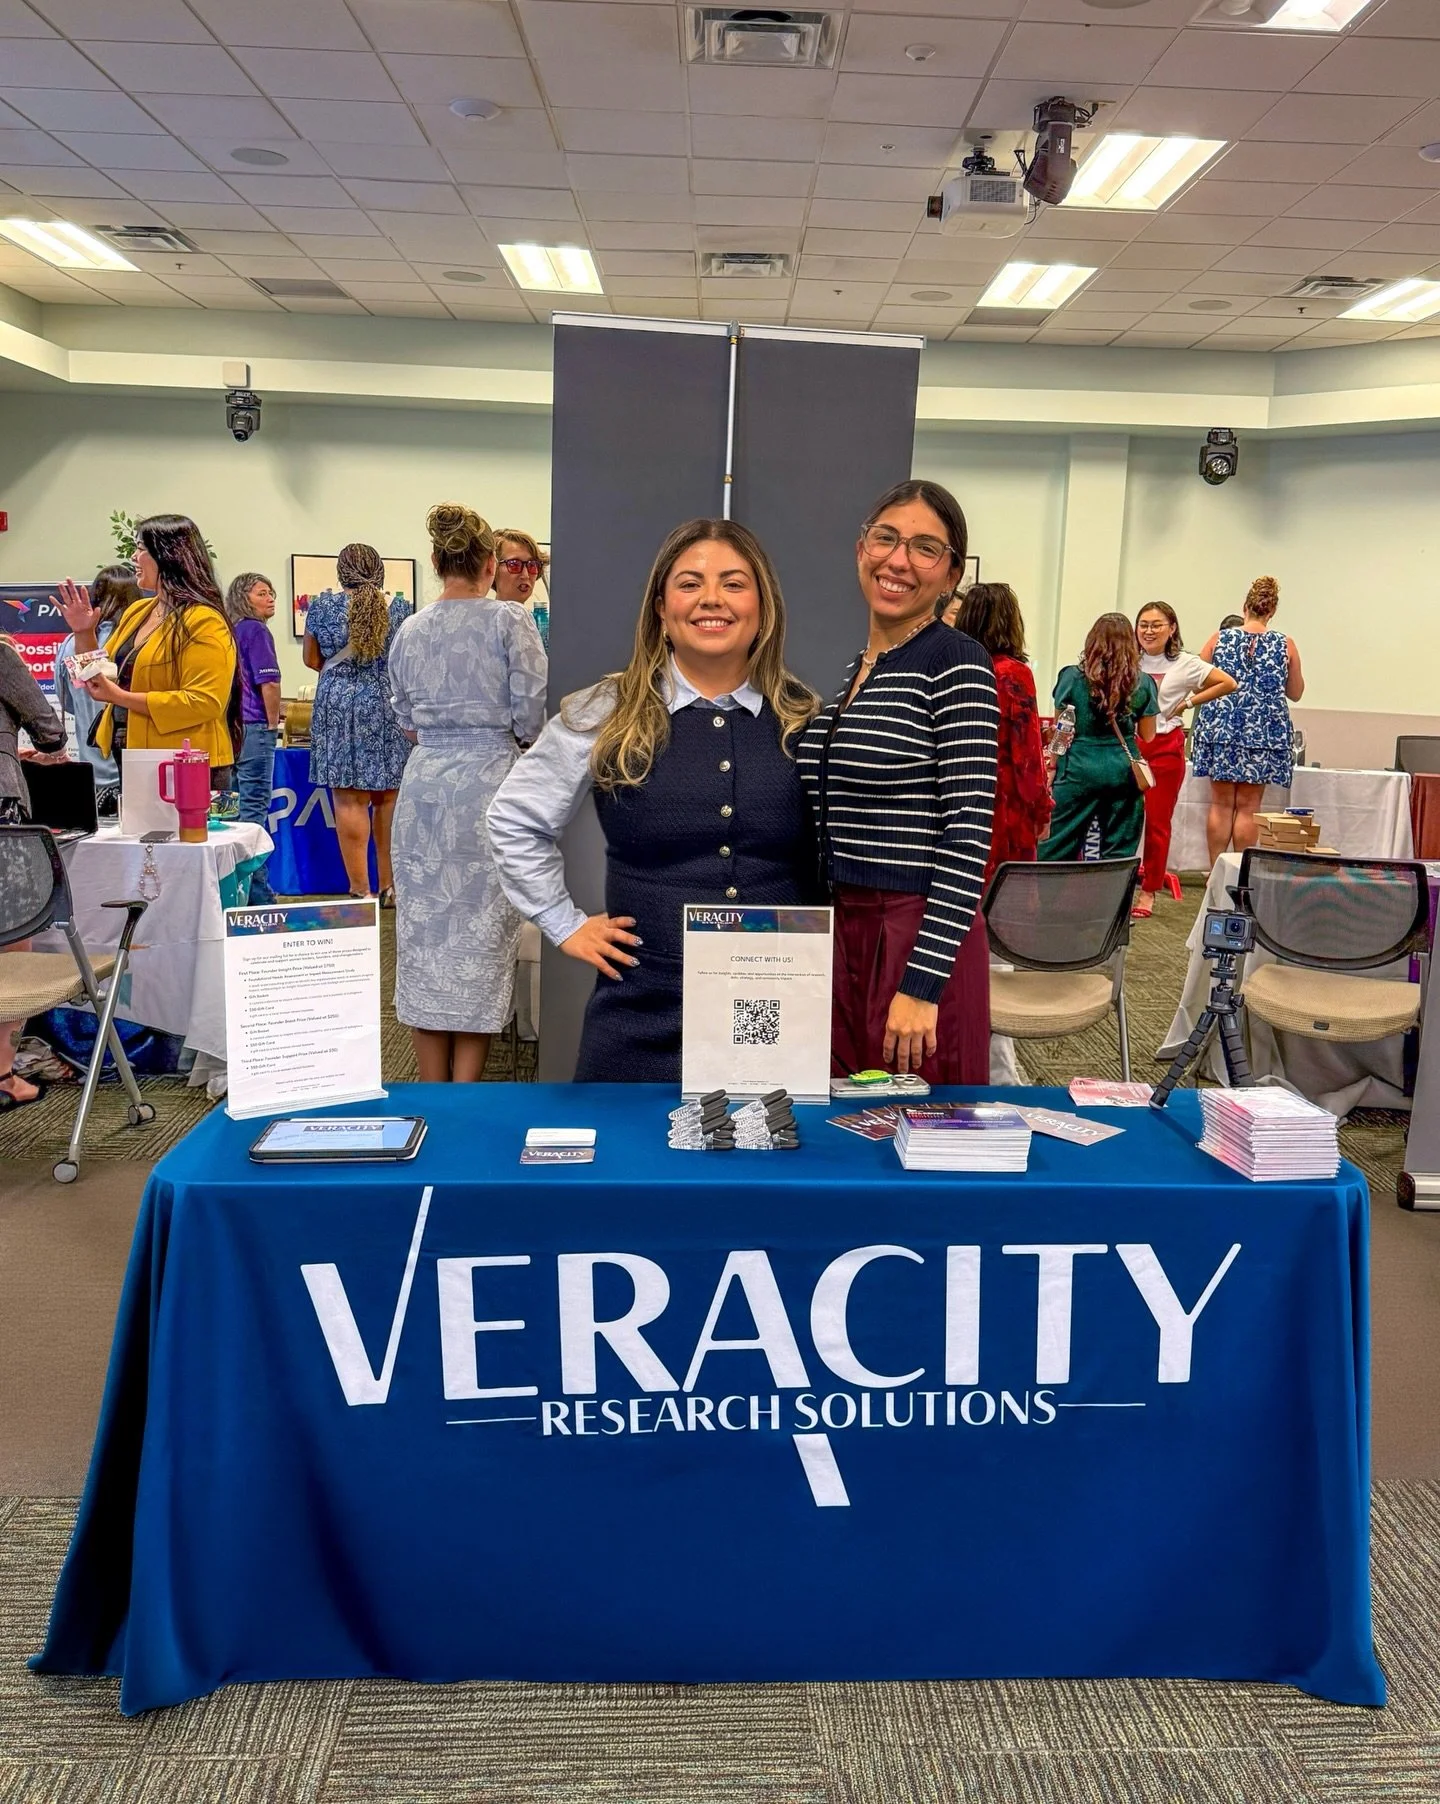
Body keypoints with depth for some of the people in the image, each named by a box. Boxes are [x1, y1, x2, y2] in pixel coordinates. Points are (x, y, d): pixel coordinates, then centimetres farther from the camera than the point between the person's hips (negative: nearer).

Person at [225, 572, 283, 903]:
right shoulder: (256, 630, -8)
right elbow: (269, 684, -14)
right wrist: (273, 724, -4)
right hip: (253, 728, -8)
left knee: (232, 806, 11)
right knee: (255, 806, -6)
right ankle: (256, 891, -5)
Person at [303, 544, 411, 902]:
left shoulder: (323, 607, 2)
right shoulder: (399, 609, 2)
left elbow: (311, 659, 10)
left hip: (338, 708, -1)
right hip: (389, 708, 1)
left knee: (349, 799, -2)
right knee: (388, 798, 9)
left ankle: (360, 890, -4)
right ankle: (389, 886, 14)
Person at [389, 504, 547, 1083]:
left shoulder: (409, 632, 7)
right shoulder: (509, 621, -6)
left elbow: (406, 724, 14)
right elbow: (533, 716, -7)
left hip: (423, 783, 4)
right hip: (487, 781, -4)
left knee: (423, 932, 9)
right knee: (480, 933, 3)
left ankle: (433, 1096, 17)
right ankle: (465, 1092, 7)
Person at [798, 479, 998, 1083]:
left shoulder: (957, 664, -9)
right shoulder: (844, 669, 12)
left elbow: (969, 833, -16)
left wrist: (922, 984, -20)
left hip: (918, 938, -6)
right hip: (835, 931, 7)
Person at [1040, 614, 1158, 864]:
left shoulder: (1072, 676, -2)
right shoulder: (1143, 683, 3)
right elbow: (1148, 736, 7)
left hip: (1079, 768, -2)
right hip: (1124, 770, 2)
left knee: (1057, 850, 3)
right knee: (1119, 853, 8)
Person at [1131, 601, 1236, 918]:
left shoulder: (1185, 664, 0)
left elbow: (1228, 683, 4)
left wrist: (1188, 702, 0)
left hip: (1165, 747, -1)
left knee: (1157, 822, 6)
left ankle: (1149, 892, 14)